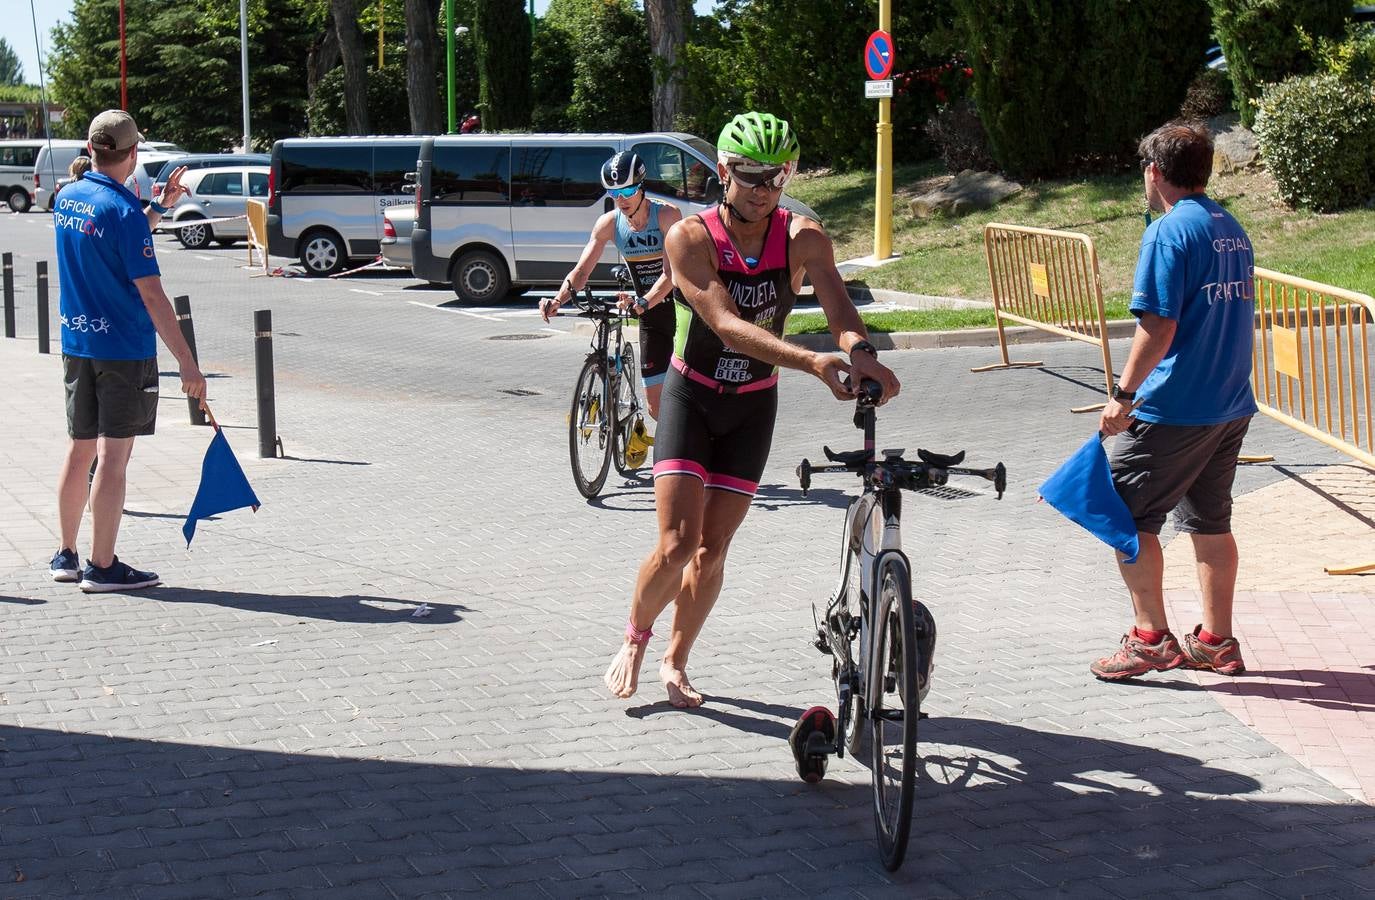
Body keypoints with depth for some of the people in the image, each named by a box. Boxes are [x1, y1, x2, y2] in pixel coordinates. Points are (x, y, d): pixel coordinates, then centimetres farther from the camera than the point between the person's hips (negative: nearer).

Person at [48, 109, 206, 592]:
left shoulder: (66, 199, 6)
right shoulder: (124, 212, -17)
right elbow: (151, 294, -20)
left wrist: (159, 206, 22)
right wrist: (187, 362, -19)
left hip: (76, 344, 7)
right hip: (124, 349, -7)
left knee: (79, 451, 16)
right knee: (113, 457, -2)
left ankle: (66, 556, 24)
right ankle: (102, 567, 1)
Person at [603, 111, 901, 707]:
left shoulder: (803, 238, -12)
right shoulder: (689, 239, -20)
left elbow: (839, 311, -25)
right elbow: (728, 325, -32)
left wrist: (860, 353, -49)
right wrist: (813, 362, -45)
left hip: (753, 408, 3)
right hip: (690, 397, -2)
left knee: (713, 548, 5)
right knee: (677, 545, -11)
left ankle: (676, 660, 25)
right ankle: (635, 638, 18)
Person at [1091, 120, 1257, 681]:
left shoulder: (1169, 231, -14)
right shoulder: (1233, 230, 12)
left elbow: (1158, 326, -20)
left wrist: (1123, 395, -14)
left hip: (1174, 409, -8)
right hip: (1231, 404, 8)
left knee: (1126, 514, 2)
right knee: (1210, 521, 15)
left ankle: (1151, 637, 2)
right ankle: (1216, 642, 20)